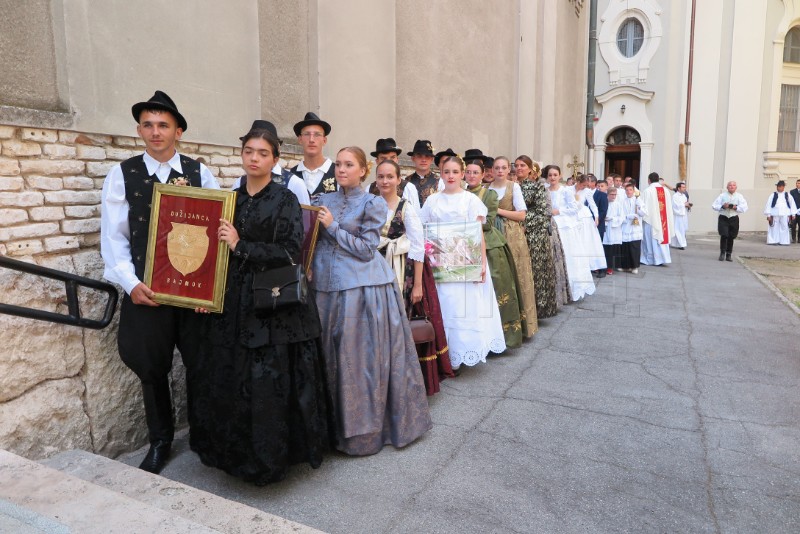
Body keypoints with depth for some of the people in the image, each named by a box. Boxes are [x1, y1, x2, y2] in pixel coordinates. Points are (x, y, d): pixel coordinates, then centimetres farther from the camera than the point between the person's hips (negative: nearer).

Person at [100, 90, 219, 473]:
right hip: (146, 290, 0)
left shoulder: (199, 173, 3)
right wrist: (130, 283, -11)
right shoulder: (122, 174, 2)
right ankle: (159, 442, 33)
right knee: (152, 370, 12)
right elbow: (113, 236, 0)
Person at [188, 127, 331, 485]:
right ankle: (236, 451, 28)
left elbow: (289, 253, -12)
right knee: (228, 382, 7)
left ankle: (269, 457, 19)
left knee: (269, 384, -1)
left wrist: (241, 246, -14)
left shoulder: (285, 200, -3)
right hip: (233, 303, 5)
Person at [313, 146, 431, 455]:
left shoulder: (373, 204, -1)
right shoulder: (324, 201, 13)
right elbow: (314, 241, 15)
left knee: (363, 356, 1)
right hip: (329, 286, 5)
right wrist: (311, 266, -3)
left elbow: (366, 249, -8)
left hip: (364, 289, -5)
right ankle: (338, 422, 27)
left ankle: (364, 427, 17)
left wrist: (333, 226, -10)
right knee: (332, 356, 10)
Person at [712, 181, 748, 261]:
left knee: (731, 237, 6)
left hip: (734, 219, 1)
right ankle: (722, 253, 1)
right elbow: (714, 206, 1)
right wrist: (722, 206, -14)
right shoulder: (722, 195, 5)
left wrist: (736, 208, -17)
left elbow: (744, 207, -1)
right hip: (723, 218, -1)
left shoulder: (739, 196, 7)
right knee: (724, 236, -13)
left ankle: (728, 255, 18)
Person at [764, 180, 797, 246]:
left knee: (784, 228, 2)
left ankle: (783, 241, 9)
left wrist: (793, 214, 9)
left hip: (785, 215, 2)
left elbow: (792, 204, 13)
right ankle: (774, 241, 4)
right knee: (775, 228, -3)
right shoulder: (773, 195, 3)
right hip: (775, 215, -2)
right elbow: (768, 204, 1)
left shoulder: (788, 195, 10)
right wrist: (768, 215, -4)